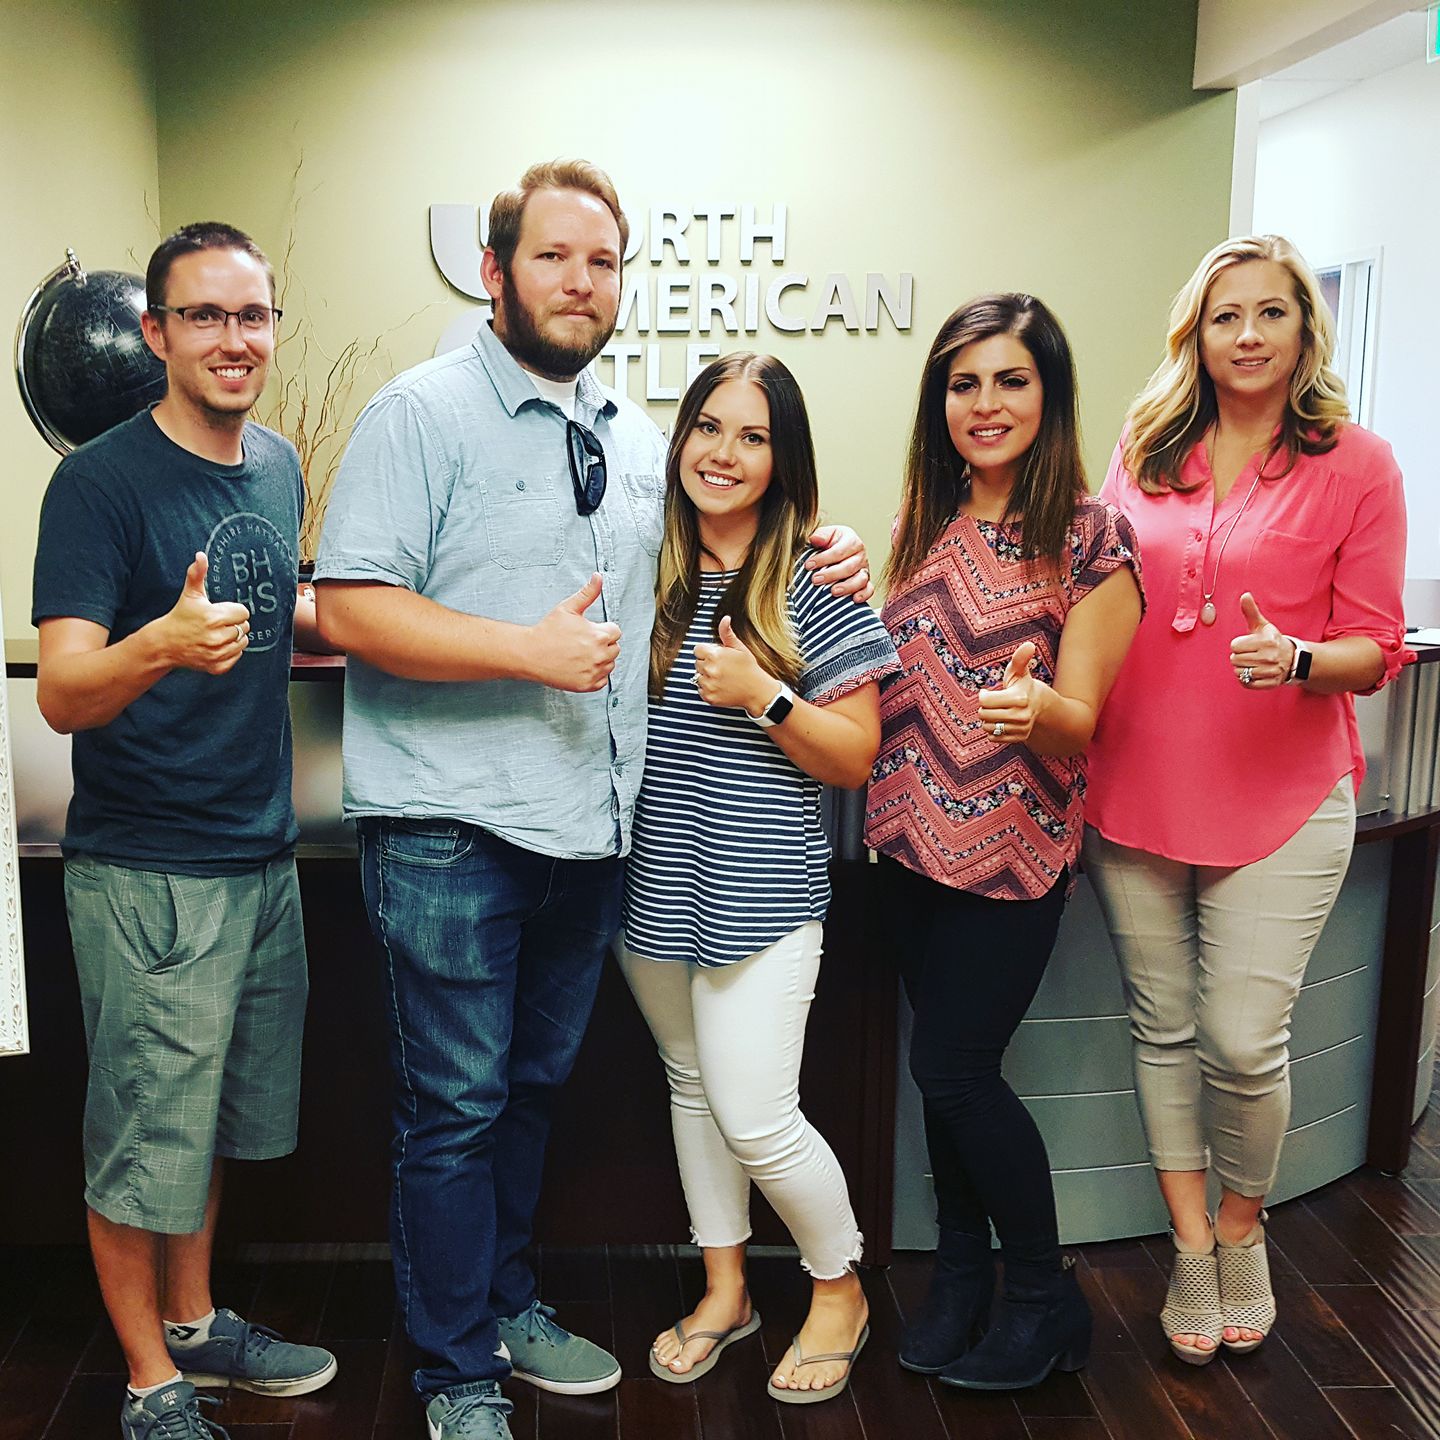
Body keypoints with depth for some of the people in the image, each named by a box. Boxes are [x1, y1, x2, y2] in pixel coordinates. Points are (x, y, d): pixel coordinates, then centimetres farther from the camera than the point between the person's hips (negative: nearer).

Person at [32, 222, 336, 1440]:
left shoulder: (278, 464, 7)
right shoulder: (101, 482, -14)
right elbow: (63, 693, -21)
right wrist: (163, 645, -40)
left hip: (263, 852, 7)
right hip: (147, 869, -7)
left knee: (217, 1114, 20)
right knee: (146, 1134, 7)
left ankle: (195, 1322, 40)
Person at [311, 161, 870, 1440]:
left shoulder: (635, 437, 14)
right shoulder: (424, 412, -8)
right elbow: (352, 609, -16)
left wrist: (818, 561, 11)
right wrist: (530, 650, -23)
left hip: (590, 828, 7)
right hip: (451, 836, -6)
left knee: (535, 1086, 20)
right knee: (457, 1109, 4)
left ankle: (505, 1302, 39)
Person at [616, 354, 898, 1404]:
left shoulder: (814, 585, -7)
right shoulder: (645, 571, 5)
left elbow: (855, 758, -6)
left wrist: (762, 696, -18)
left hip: (761, 886, -5)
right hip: (652, 880, 5)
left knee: (754, 1117, -5)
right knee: (691, 1086, 16)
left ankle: (840, 1287, 23)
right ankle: (725, 1290, 36)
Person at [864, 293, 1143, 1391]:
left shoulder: (1091, 538, -10)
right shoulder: (929, 523, 7)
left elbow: (1080, 722, -12)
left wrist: (1038, 706, -34)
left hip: (1013, 846, -5)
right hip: (917, 836, 6)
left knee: (954, 1068, -1)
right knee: (947, 1066, 13)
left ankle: (1046, 1299, 21)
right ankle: (962, 1272, 32)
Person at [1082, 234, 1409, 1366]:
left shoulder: (1356, 465, -1)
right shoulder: (1146, 452, 9)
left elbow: (1375, 649, -1)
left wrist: (1296, 659, -21)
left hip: (1280, 800, -3)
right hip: (1135, 790, 3)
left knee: (1243, 1039, -4)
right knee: (1164, 1027, 9)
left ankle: (1242, 1231, 26)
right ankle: (1192, 1247, 28)